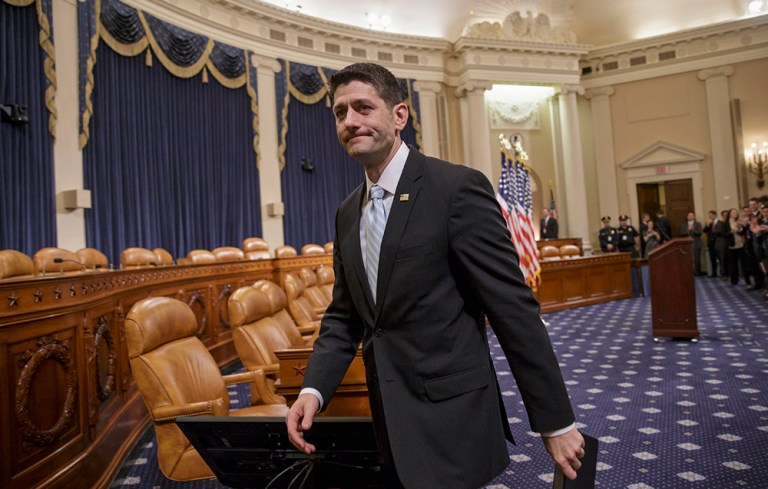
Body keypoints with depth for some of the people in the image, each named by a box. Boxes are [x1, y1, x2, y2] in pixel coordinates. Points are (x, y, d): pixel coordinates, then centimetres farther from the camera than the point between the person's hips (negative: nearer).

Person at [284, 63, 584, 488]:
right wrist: (313, 389, -4)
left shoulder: (458, 187, -14)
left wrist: (556, 422, -11)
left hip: (449, 425, -6)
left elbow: (514, 308, -15)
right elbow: (343, 316, 11)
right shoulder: (347, 213, 8)